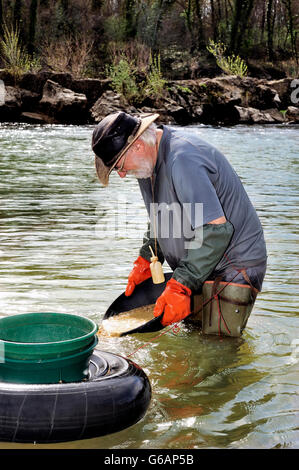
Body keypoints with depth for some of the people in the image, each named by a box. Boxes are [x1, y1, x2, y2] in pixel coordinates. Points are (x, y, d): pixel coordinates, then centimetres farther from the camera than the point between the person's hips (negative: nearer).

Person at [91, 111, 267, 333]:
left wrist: (181, 286, -29)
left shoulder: (183, 158, -27)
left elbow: (215, 230, -30)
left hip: (232, 267, -9)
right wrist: (145, 261, 9)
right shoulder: (150, 160, 5)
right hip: (198, 268, 9)